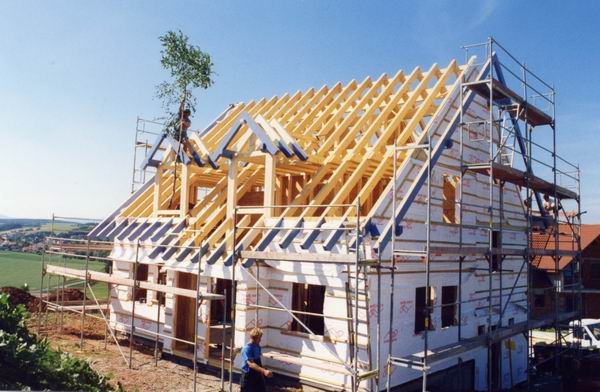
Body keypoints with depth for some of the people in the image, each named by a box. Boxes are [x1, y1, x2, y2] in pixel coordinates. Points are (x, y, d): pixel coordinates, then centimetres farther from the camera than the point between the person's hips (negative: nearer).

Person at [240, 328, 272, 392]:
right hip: (248, 376, -8)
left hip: (257, 375, 8)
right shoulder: (246, 349, -24)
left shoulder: (257, 346, 3)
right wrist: (264, 371, -46)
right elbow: (251, 364, -35)